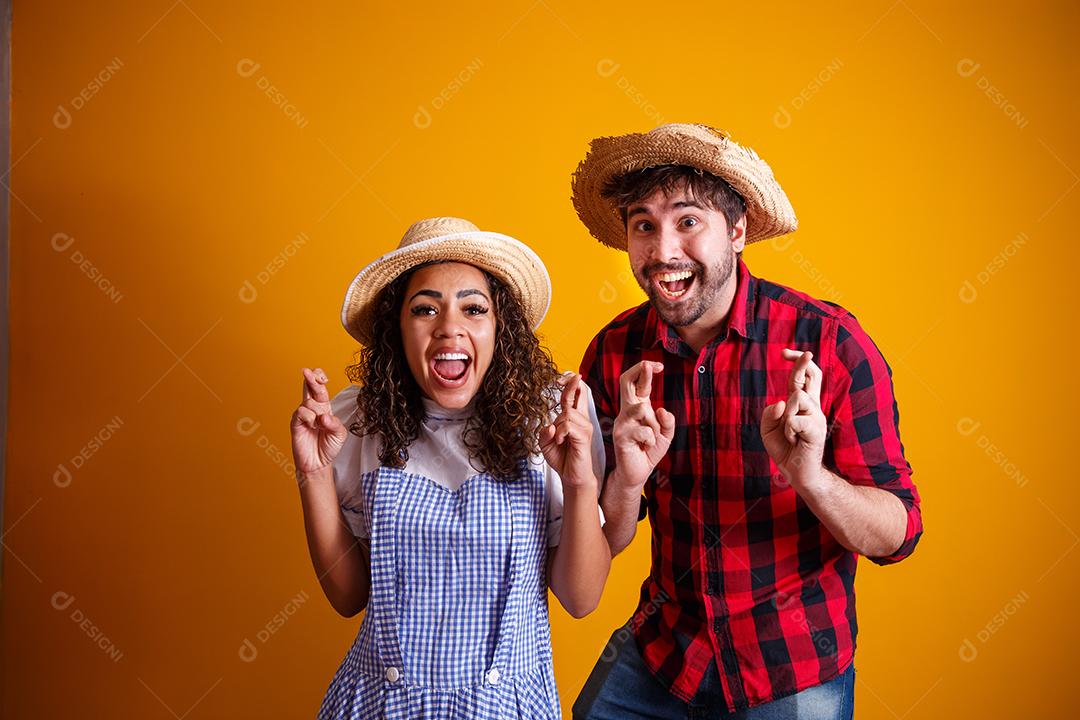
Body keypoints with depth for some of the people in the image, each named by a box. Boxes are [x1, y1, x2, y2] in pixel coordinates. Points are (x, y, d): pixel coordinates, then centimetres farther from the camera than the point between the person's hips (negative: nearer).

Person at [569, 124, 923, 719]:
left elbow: (898, 535, -16)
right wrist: (627, 481, -28)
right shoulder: (614, 353, -10)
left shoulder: (828, 342, -19)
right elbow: (599, 544, -6)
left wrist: (810, 476, -36)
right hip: (660, 649, 3)